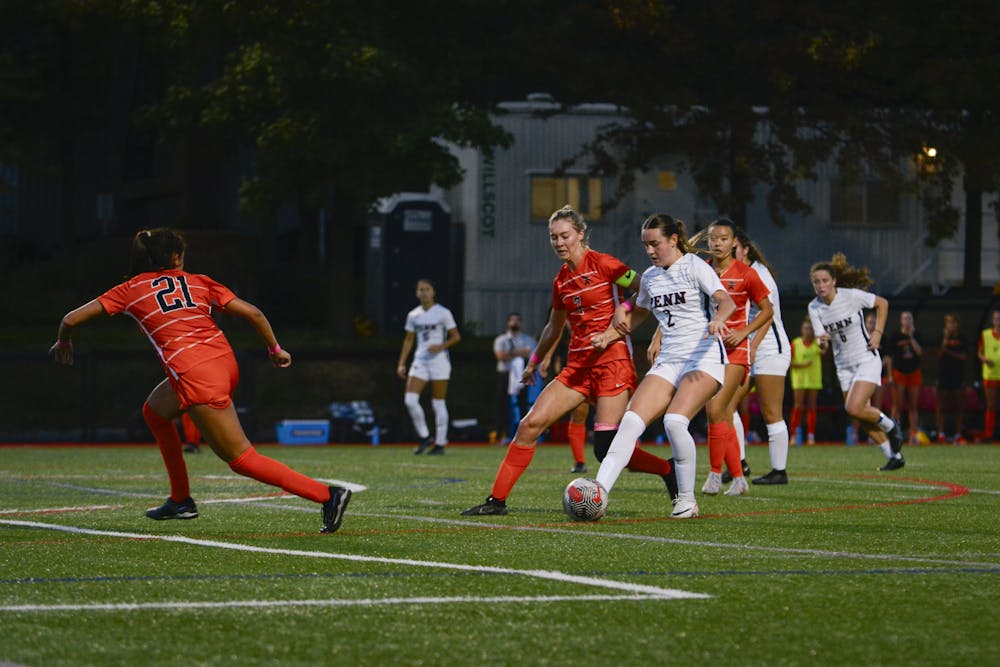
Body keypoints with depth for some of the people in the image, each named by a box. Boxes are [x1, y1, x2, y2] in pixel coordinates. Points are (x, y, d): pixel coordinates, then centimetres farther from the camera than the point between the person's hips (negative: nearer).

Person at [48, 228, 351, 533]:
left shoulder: (131, 290, 8)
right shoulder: (199, 282, 14)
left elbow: (71, 319, 9)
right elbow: (252, 313, 8)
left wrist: (64, 341, 31)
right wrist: (275, 349, 22)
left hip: (196, 377, -6)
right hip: (225, 362, 6)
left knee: (242, 459, -1)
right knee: (154, 411, 29)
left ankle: (328, 495, -10)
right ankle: (181, 501, 33)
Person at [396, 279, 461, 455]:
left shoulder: (443, 313, -3)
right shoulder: (413, 315, 10)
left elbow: (456, 337, 0)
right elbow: (408, 340, 17)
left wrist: (441, 346, -17)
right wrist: (401, 364, 10)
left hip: (439, 360, -4)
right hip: (420, 361, 4)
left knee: (438, 403, -2)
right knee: (410, 399, -10)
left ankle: (440, 444, 6)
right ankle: (425, 438, 4)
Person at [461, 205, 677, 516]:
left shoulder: (602, 264, -7)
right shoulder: (561, 281, 13)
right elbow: (554, 327, 29)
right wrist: (533, 362, 33)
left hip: (612, 359, -7)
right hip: (578, 364, 7)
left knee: (606, 449, -14)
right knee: (530, 424, -5)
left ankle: (669, 470, 9)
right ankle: (497, 500, 0)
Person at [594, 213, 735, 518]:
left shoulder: (694, 266, -4)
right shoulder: (650, 277, 15)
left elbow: (726, 301, -18)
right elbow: (638, 313, 33)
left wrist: (717, 319, -40)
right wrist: (618, 321, 13)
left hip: (704, 358, -6)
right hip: (668, 362, 6)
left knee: (674, 421, -27)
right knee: (631, 420, -14)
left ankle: (687, 499, -11)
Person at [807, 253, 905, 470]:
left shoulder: (852, 296, -15)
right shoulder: (814, 308, -5)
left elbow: (882, 303, 0)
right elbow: (821, 341, -9)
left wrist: (877, 333, -7)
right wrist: (822, 342, -33)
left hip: (867, 360, -5)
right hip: (844, 366, 5)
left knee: (854, 408, -20)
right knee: (863, 417, 5)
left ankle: (890, 426, 7)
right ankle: (894, 456, 20)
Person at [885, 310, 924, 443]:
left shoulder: (916, 335, 4)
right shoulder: (895, 336, -2)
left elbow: (920, 352, -9)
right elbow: (889, 357, -1)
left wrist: (911, 338, -14)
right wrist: (890, 376, -6)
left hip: (914, 372, 2)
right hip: (899, 372, -2)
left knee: (913, 406, 3)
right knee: (898, 405, -5)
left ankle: (913, 434, 4)